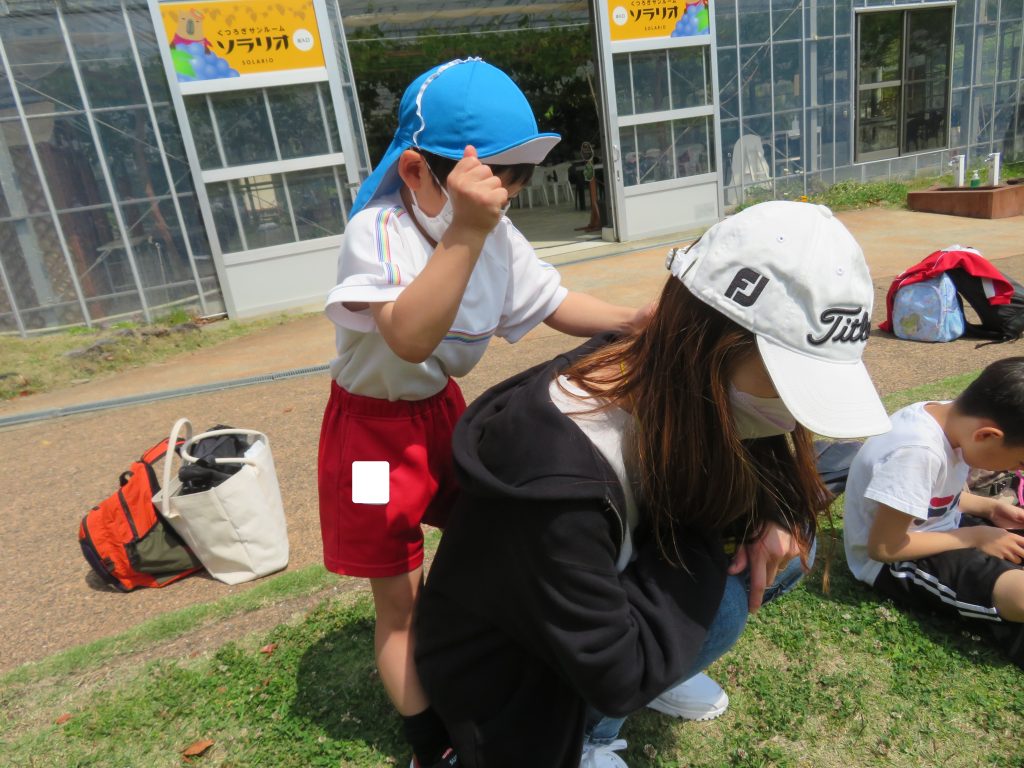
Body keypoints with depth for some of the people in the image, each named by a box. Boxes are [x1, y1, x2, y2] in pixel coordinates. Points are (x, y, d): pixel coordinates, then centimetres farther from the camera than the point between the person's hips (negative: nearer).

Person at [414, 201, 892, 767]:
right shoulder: (558, 477, -40)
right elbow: (618, 676, -29)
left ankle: (652, 667, 9)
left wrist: (773, 513, -18)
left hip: (611, 586, 6)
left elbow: (773, 471, 4)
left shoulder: (670, 384, -17)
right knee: (716, 595, -26)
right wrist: (705, 538, -24)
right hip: (513, 677, -6)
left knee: (785, 544, -6)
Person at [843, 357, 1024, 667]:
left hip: (932, 525, 9)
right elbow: (883, 547, -26)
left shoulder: (951, 416, -9)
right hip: (896, 561, -9)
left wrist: (990, 507, -5)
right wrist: (974, 537, -18)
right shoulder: (917, 452, -34)